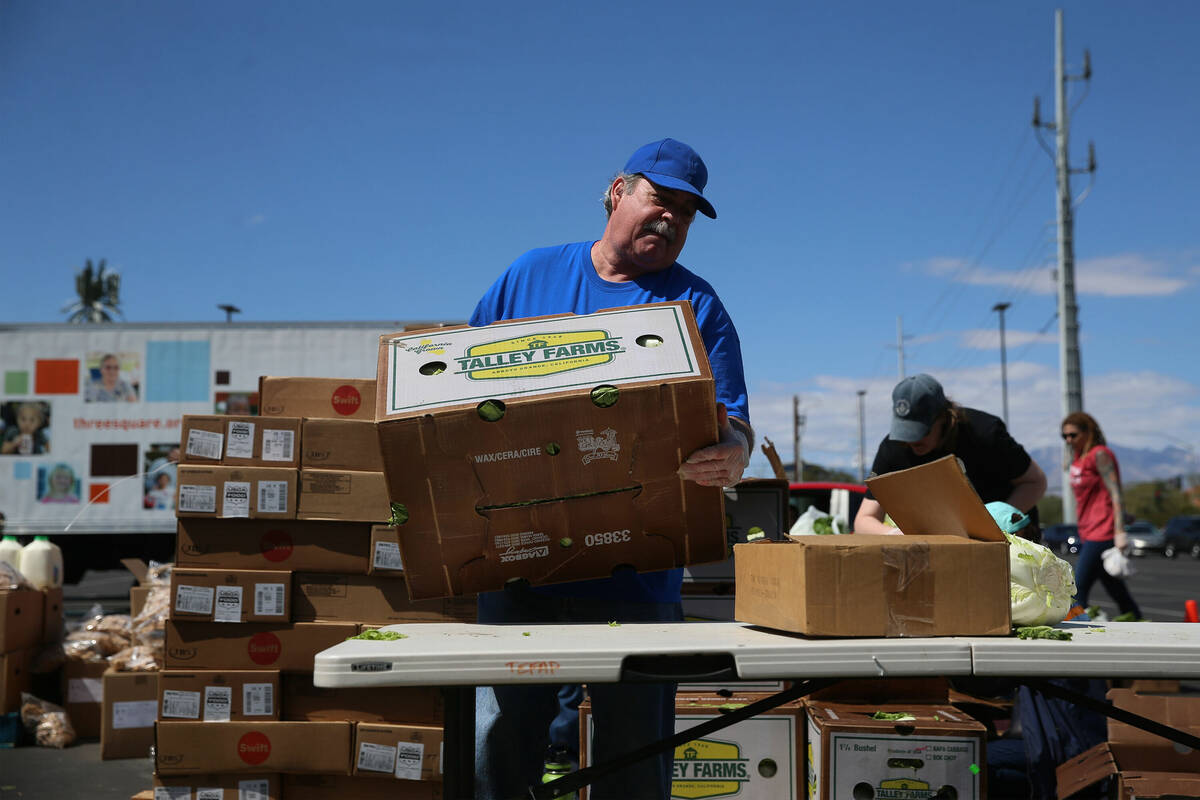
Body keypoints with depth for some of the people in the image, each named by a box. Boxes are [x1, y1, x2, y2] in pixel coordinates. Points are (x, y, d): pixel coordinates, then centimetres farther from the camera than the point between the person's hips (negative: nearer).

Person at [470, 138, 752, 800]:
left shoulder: (696, 305, 7)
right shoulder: (531, 276, 12)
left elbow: (735, 436, -1)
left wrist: (727, 459, -25)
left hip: (636, 576, -1)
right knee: (495, 747, 1)